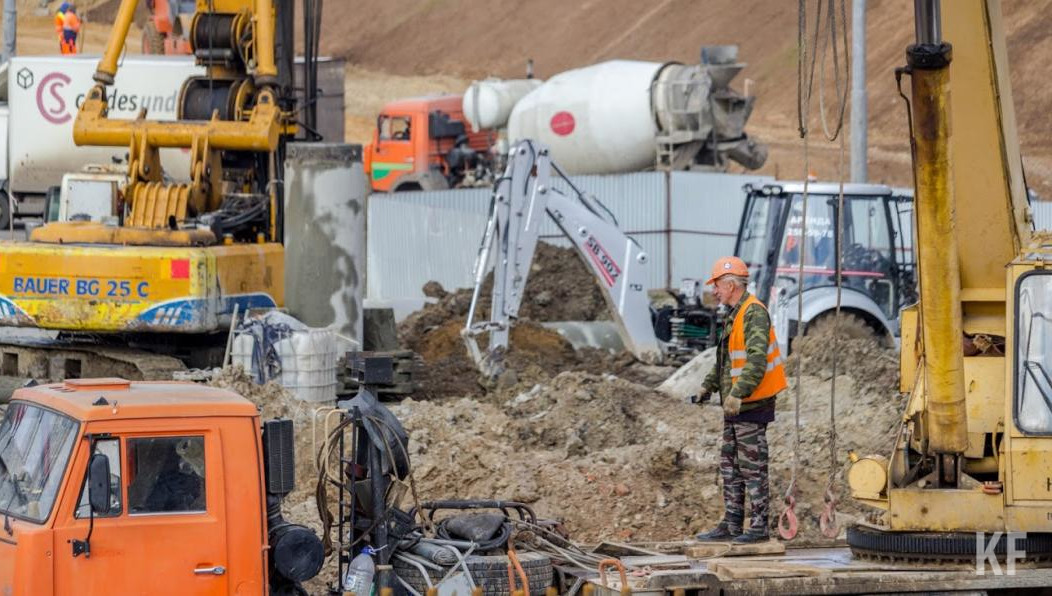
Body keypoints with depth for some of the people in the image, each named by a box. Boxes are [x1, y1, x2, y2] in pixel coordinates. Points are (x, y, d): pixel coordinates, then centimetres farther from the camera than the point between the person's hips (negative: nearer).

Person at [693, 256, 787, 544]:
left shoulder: (754, 313, -15)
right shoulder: (734, 316, 17)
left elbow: (757, 360, -26)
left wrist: (738, 393, -32)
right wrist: (709, 386, 19)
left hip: (752, 405, -10)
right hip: (735, 405, 10)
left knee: (753, 466, -6)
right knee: (730, 466, 13)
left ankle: (759, 527, -2)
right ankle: (731, 525, 18)